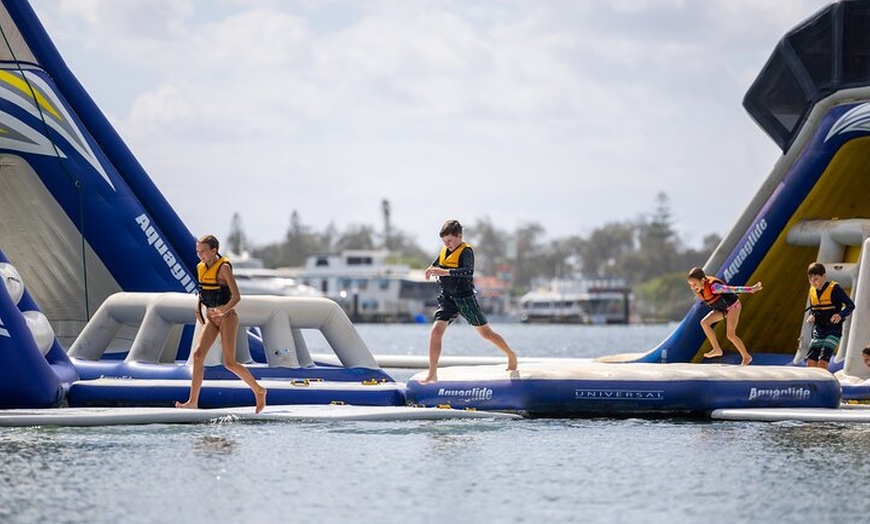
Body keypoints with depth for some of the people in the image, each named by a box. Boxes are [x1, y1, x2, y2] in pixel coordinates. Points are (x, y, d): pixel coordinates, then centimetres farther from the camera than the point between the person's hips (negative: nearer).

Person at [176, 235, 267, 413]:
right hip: (210, 318, 7)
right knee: (198, 354, -8)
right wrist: (198, 308, 11)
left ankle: (259, 391, 12)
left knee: (229, 362, -7)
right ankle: (193, 401, -9)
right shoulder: (201, 268, 7)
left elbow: (236, 296, -19)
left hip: (227, 317, -7)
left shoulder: (223, 268, -14)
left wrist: (223, 310, -29)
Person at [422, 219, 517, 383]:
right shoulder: (444, 250, 8)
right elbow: (437, 264, 29)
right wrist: (432, 269, 4)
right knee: (436, 330, -13)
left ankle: (511, 356, 31)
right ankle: (432, 375, -11)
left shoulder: (466, 251, -15)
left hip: (465, 298, -5)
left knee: (486, 333, 7)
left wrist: (444, 272, -43)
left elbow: (468, 270, -34)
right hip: (447, 298, 6)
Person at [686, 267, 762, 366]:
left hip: (733, 306, -8)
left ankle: (746, 357, 5)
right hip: (721, 309, 8)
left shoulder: (712, 287, -35)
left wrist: (751, 289, -31)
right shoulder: (697, 289, -11)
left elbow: (732, 289, -34)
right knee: (704, 322, -9)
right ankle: (717, 349, -3)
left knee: (730, 334, -12)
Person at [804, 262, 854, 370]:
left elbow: (851, 305, -11)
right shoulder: (812, 291, 8)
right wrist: (811, 316, -3)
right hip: (818, 333, 6)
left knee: (822, 362, -18)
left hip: (833, 332, -6)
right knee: (810, 363, 0)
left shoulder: (835, 289, -11)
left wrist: (841, 315, -30)